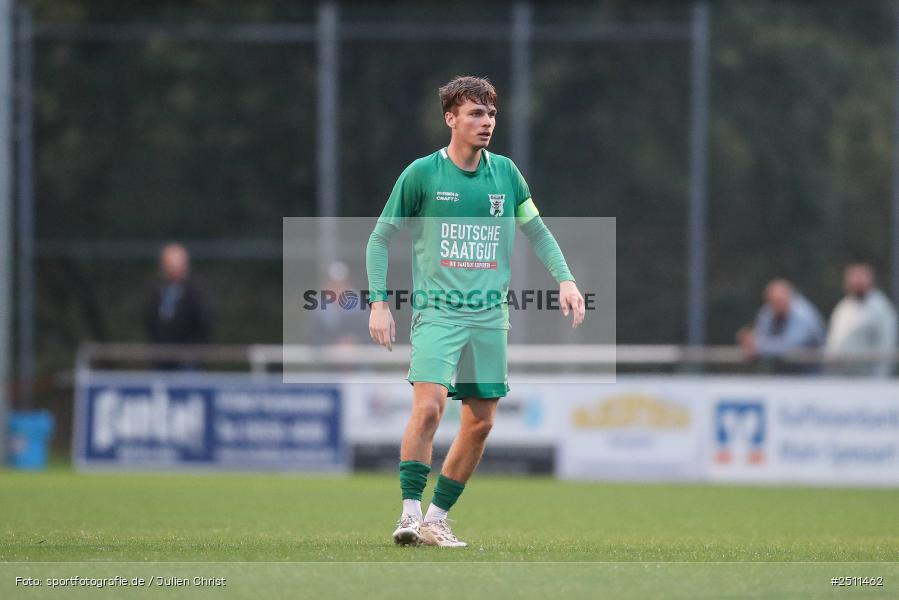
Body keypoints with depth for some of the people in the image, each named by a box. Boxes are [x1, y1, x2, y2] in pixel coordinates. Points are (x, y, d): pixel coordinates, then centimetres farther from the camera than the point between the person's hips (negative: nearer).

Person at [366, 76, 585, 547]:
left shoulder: (504, 172, 9)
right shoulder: (422, 173, -2)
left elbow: (536, 231, 18)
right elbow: (380, 238, 4)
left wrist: (565, 278, 3)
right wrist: (379, 303, -5)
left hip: (490, 314, 4)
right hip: (437, 310, -4)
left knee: (480, 422, 3)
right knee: (428, 407, -21)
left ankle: (437, 518, 15)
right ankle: (409, 514, -17)